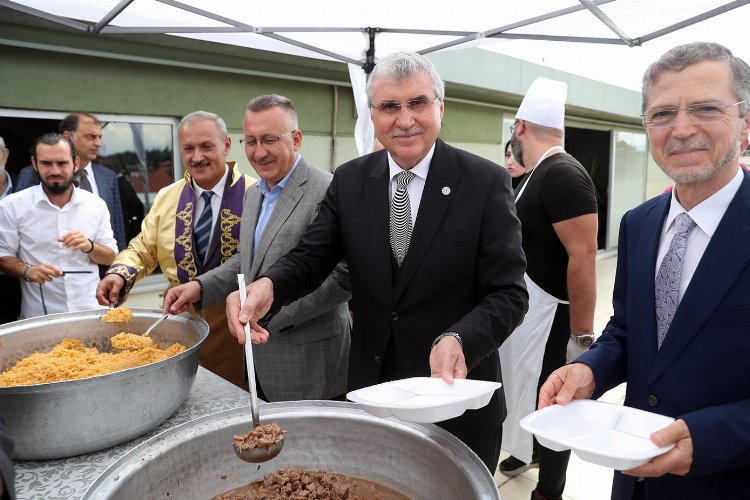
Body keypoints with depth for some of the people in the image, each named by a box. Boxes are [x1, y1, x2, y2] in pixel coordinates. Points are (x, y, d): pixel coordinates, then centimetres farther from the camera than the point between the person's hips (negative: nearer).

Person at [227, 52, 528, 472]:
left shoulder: (487, 182, -12)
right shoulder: (349, 181, 0)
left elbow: (508, 292, -14)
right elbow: (312, 256, -3)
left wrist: (459, 340, -33)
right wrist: (268, 286, -25)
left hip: (455, 387, -2)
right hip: (371, 387, 3)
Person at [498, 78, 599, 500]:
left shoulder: (562, 174, -21)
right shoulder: (539, 176, 9)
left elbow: (583, 256, -25)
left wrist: (582, 333, -23)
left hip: (550, 315, -9)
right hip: (524, 311, 9)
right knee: (529, 390, 23)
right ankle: (530, 450, 45)